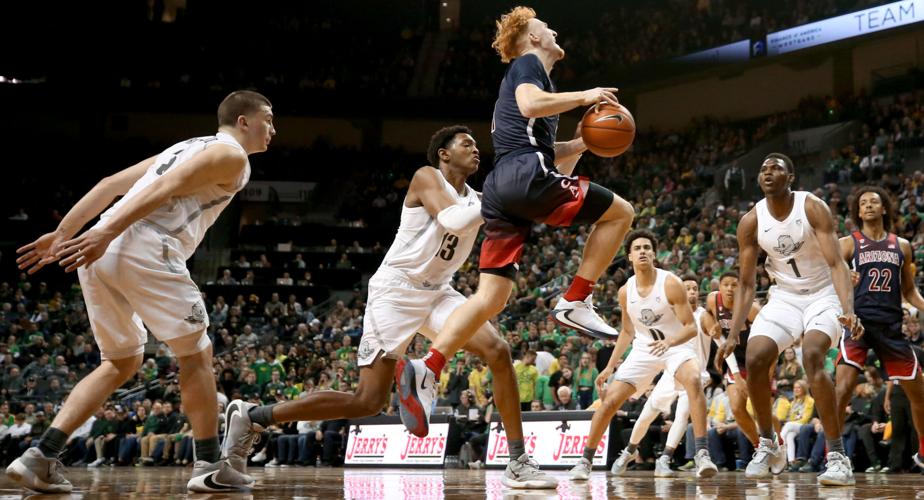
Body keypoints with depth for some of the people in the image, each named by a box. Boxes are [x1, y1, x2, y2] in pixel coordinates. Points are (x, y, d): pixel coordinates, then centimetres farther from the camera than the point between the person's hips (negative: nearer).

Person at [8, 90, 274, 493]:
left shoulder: (186, 147, 31)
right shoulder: (232, 156, 6)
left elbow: (110, 184, 23)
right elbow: (166, 187, -11)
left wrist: (62, 234, 19)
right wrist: (107, 233, -20)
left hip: (98, 254, 8)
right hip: (144, 249, -8)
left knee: (123, 362, 18)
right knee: (196, 353, 7)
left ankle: (41, 457, 7)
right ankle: (210, 467, 9)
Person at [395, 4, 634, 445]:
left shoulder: (529, 75, 35)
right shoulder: (528, 63, 8)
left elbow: (556, 160, 35)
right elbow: (530, 104, -16)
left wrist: (582, 142, 22)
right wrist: (584, 97, -6)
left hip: (500, 191, 9)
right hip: (525, 173, -9)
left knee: (491, 298, 0)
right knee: (619, 211, 2)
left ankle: (427, 369, -14)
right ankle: (575, 303, -4)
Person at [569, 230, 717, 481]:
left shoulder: (671, 284, -17)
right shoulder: (625, 291, -2)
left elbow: (691, 327, -17)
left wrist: (669, 341, -36)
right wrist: (609, 367, 8)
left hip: (677, 345, -4)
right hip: (644, 348, 4)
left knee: (694, 380, -36)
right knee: (609, 400, -4)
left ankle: (702, 454, -35)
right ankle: (585, 460, 12)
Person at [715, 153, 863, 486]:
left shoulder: (812, 208, -18)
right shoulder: (751, 222, -7)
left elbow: (836, 263, -25)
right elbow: (746, 284, -2)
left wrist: (848, 310, -42)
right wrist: (733, 335, -13)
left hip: (822, 293, -4)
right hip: (784, 296, 4)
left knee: (812, 355, -29)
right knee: (754, 360, -14)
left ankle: (837, 456, -24)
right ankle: (768, 447, 6)